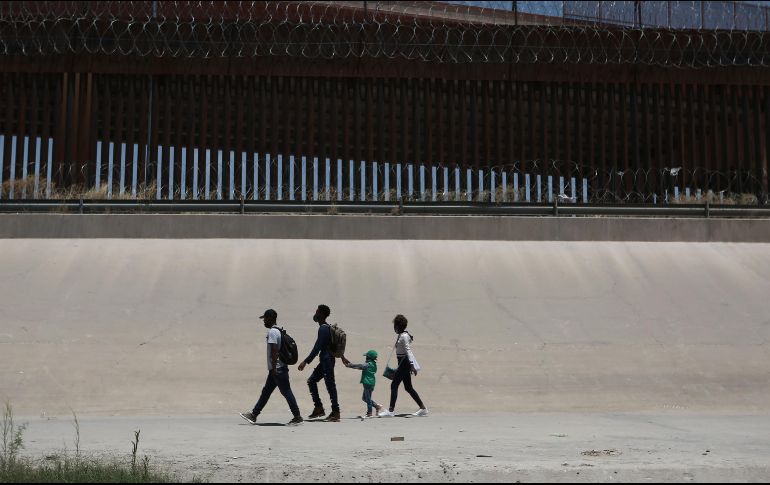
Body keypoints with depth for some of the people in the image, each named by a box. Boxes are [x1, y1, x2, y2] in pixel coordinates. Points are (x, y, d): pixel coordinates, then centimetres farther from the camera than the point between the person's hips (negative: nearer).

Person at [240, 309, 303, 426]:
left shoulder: (272, 332, -15)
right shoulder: (278, 330, 15)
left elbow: (274, 350, -22)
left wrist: (273, 367, -21)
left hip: (277, 368, -10)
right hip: (277, 368, 10)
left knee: (286, 392, -5)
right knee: (266, 392, 12)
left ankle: (297, 416, -2)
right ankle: (253, 415, 18)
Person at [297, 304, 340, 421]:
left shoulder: (323, 329, -16)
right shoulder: (327, 327, 13)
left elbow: (317, 347, -21)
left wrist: (306, 361, -21)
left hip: (326, 360, -10)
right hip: (325, 360, 10)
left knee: (330, 385, -6)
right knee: (311, 381, 12)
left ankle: (335, 411, -3)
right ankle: (318, 407, 12)